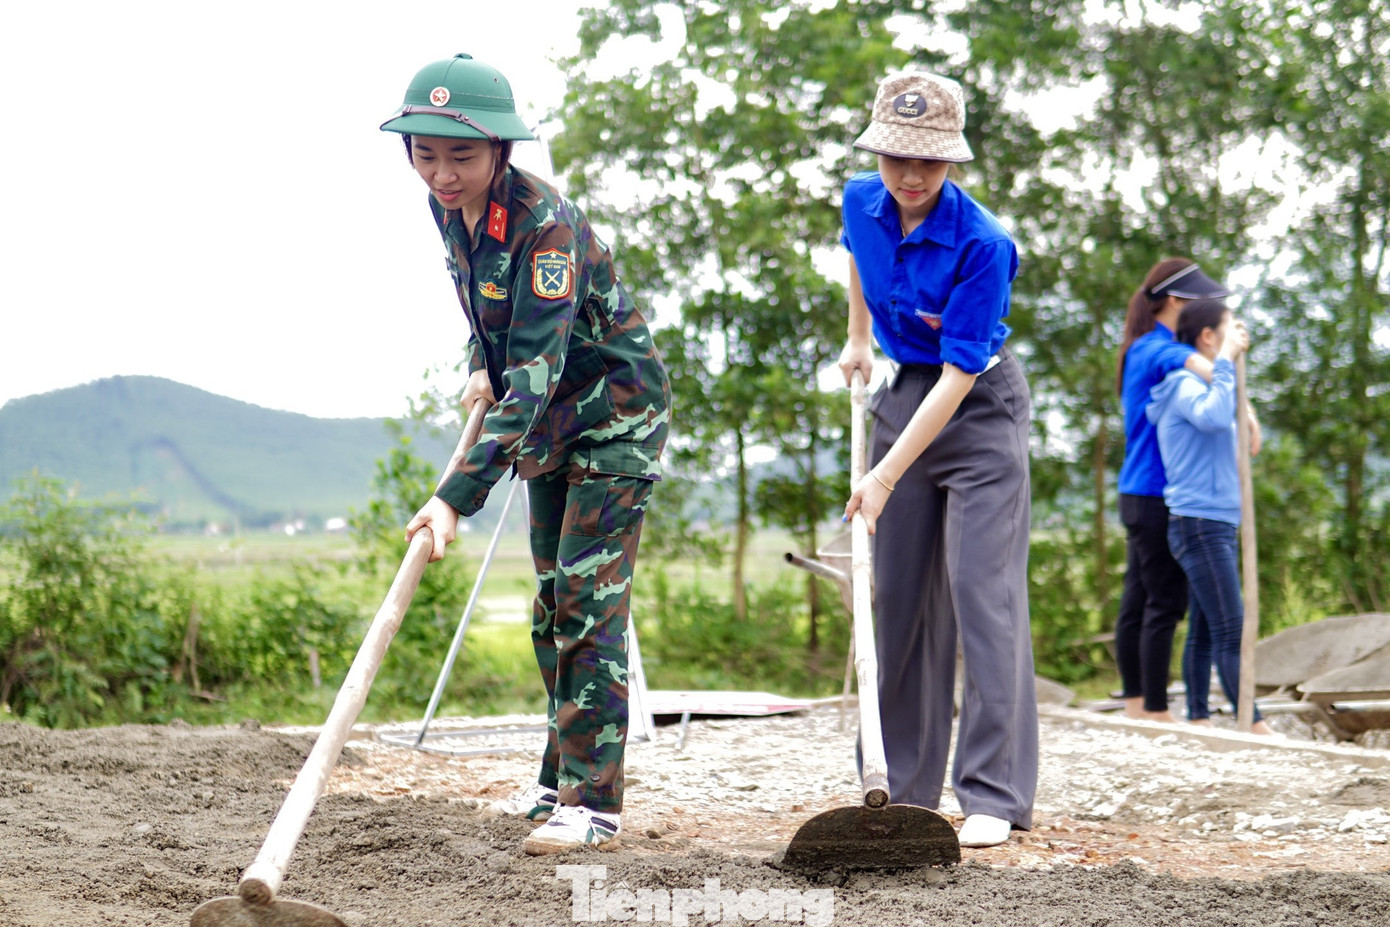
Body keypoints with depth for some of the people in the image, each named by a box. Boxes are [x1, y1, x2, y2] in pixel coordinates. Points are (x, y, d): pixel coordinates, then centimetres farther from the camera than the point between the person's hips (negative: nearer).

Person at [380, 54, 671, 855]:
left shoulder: (545, 224, -32)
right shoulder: (451, 207, -6)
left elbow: (535, 375, -39)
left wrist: (459, 496, -45)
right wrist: (482, 366, 2)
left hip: (615, 417, -8)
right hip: (549, 424, 9)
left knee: (589, 602, -12)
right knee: (551, 605, 13)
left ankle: (595, 802, -8)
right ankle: (562, 779, 24)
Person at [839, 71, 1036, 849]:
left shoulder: (982, 243, -25)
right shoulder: (862, 202, -7)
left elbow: (959, 373, -25)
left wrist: (888, 475, -27)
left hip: (979, 407, -6)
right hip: (904, 397, 6)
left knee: (983, 590, -13)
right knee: (899, 595, 8)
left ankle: (995, 797, -12)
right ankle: (906, 785, 17)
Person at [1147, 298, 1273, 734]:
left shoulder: (1205, 384, 19)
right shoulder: (1185, 383, -10)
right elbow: (1213, 416, -30)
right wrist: (1225, 361, -22)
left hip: (1218, 525, 10)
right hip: (1199, 520, -10)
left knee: (1205, 630, 8)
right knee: (1230, 632, -14)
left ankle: (1198, 719, 10)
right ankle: (1255, 727, -17)